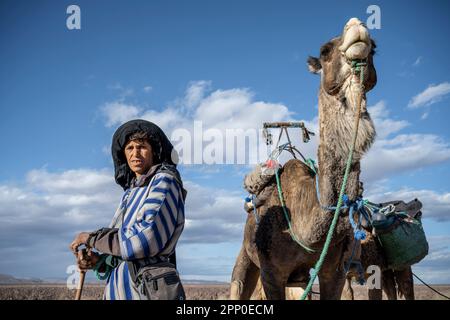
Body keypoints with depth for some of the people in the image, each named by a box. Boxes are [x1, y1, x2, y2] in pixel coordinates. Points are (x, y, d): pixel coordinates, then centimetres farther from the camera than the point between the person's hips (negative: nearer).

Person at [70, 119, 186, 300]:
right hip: (119, 291, 7)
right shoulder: (131, 192, 18)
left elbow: (144, 240, -18)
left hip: (150, 291, -7)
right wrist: (98, 261, -1)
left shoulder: (164, 181, -5)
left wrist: (92, 238, -6)